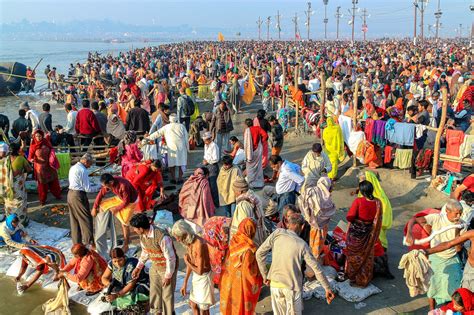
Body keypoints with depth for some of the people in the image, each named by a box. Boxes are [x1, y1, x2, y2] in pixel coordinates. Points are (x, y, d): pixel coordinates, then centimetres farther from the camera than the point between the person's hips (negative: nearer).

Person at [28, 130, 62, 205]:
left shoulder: (46, 142, -6)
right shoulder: (33, 146, -12)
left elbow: (52, 150, 10)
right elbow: (30, 156, -9)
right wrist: (31, 159, -31)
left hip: (49, 166, 3)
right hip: (40, 167, -3)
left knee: (53, 181, 15)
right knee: (42, 184, 7)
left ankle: (57, 195, 36)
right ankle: (42, 200, 23)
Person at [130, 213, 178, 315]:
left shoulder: (162, 237, -36)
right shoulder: (142, 235, -11)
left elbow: (171, 258, -28)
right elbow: (145, 252, 8)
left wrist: (168, 276, -20)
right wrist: (138, 267, 6)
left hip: (167, 267, -7)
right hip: (155, 266, 7)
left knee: (167, 294, 6)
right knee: (154, 291, 18)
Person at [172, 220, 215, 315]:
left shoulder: (199, 245, -32)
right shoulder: (189, 241, -5)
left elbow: (200, 271, -28)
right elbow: (190, 263, 6)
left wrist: (186, 262, -13)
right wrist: (185, 283, 8)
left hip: (204, 277, -9)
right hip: (196, 276, 9)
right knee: (193, 304, 22)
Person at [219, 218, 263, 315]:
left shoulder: (233, 243, -7)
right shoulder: (248, 248, -24)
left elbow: (226, 264, 2)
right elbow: (249, 270, -22)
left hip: (229, 283, 5)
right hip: (242, 284, -5)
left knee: (230, 305, 21)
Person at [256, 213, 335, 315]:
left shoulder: (277, 233, -8)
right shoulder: (302, 245, -10)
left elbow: (259, 253, -8)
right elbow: (316, 269, -9)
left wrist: (265, 275, 1)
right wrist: (327, 288, 0)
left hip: (275, 283, 2)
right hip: (292, 286, -2)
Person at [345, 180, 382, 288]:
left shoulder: (358, 201, -23)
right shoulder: (377, 202, -10)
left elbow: (350, 217, -23)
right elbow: (378, 220, 1)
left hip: (356, 231, -3)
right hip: (369, 233, 3)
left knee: (354, 254, 17)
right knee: (366, 255, 18)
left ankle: (353, 277, 30)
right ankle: (364, 280, 29)